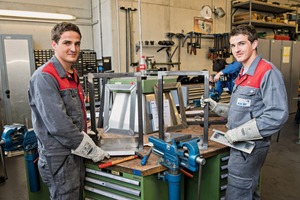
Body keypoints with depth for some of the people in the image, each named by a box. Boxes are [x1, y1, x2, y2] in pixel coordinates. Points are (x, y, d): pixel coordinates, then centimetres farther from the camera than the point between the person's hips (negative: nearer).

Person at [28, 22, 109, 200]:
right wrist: (91, 149, -17)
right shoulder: (44, 77, -19)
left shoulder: (72, 74, 10)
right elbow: (58, 124, -25)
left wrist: (87, 140, 12)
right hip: (60, 158, -8)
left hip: (76, 154, 9)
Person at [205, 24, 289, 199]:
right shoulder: (243, 74, 13)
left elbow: (278, 116, -25)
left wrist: (239, 133, -23)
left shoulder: (268, 73, -17)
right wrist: (216, 106, 5)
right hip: (241, 145, 9)